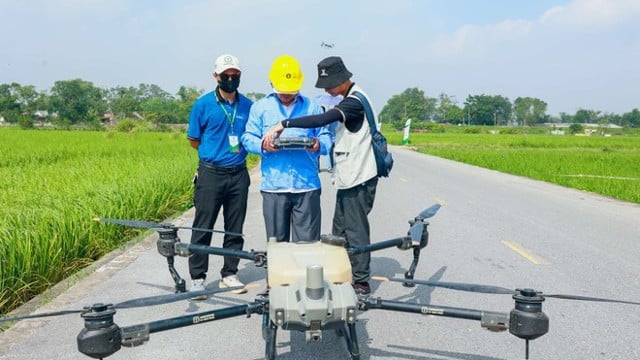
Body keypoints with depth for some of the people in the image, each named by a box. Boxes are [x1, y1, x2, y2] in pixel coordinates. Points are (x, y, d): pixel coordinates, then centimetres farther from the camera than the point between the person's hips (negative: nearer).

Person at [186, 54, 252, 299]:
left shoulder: (248, 106, 5)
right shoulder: (203, 104, -3)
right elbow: (193, 140, 5)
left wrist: (237, 150, 4)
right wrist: (215, 153, 9)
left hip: (238, 174, 3)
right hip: (210, 174, -3)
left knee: (235, 229, 10)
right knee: (203, 228, 1)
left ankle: (229, 274, 23)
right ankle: (197, 278, 12)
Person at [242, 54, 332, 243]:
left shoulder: (312, 107, 12)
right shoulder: (260, 107, 12)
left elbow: (327, 137, 11)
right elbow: (248, 138, 6)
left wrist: (319, 145, -13)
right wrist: (263, 145, -16)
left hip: (307, 186, 0)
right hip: (273, 186, 0)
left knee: (308, 244, 2)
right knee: (276, 243, 8)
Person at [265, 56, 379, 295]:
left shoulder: (355, 100, -16)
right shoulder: (350, 100, 15)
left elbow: (322, 120, -31)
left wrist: (284, 124, -32)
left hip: (359, 180, -10)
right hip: (348, 179, 10)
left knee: (356, 231, -2)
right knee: (340, 232, 14)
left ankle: (362, 282, 9)